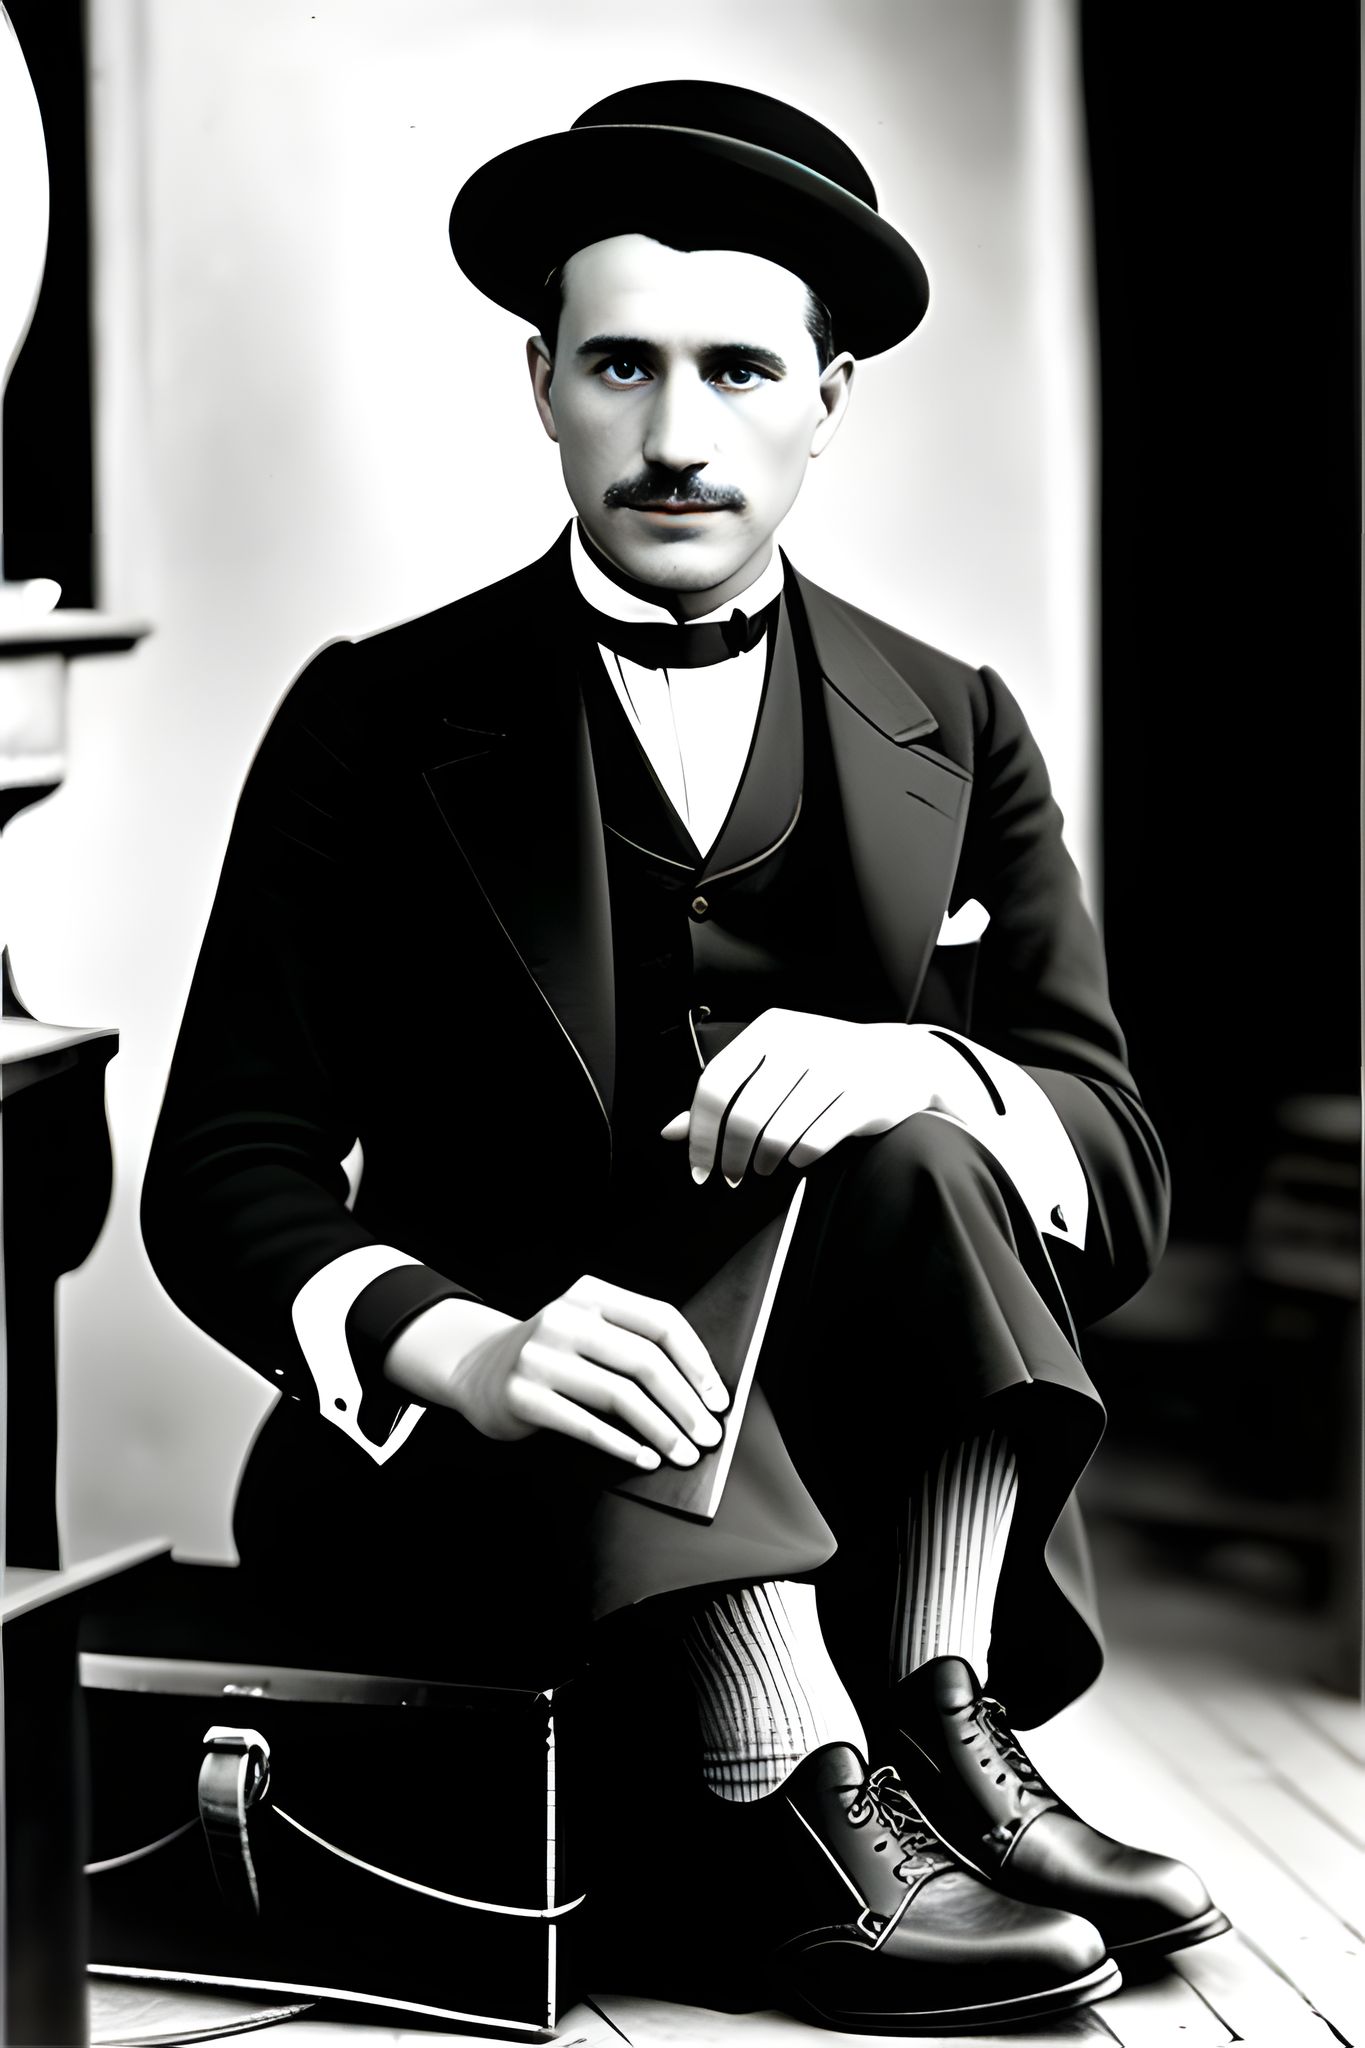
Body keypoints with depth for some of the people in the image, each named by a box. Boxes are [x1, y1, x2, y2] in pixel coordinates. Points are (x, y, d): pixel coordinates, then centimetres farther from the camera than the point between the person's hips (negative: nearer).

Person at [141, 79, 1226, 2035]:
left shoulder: (955, 737, 8)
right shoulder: (382, 722, 2)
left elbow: (1120, 1175, 0)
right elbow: (226, 1164, -7)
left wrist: (917, 1069, -24)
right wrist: (471, 1349, -29)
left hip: (894, 1487, 2)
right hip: (471, 1447, -2)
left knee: (921, 1152, -25)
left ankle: (937, 1737, -28)